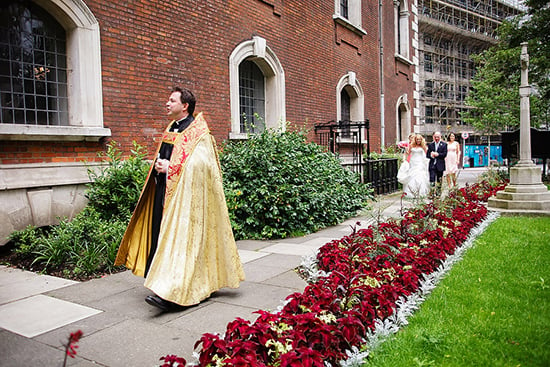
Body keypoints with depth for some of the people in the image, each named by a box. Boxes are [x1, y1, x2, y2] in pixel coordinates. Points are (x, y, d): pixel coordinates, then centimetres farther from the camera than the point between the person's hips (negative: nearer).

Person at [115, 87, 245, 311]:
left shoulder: (197, 132, -9)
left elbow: (201, 163, -20)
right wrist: (159, 164, 4)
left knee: (177, 238, -10)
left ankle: (169, 293, -9)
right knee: (161, 235, 10)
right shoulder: (171, 129, 18)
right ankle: (164, 283, 22)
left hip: (183, 194, -9)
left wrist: (170, 167, -17)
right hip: (163, 190, 9)